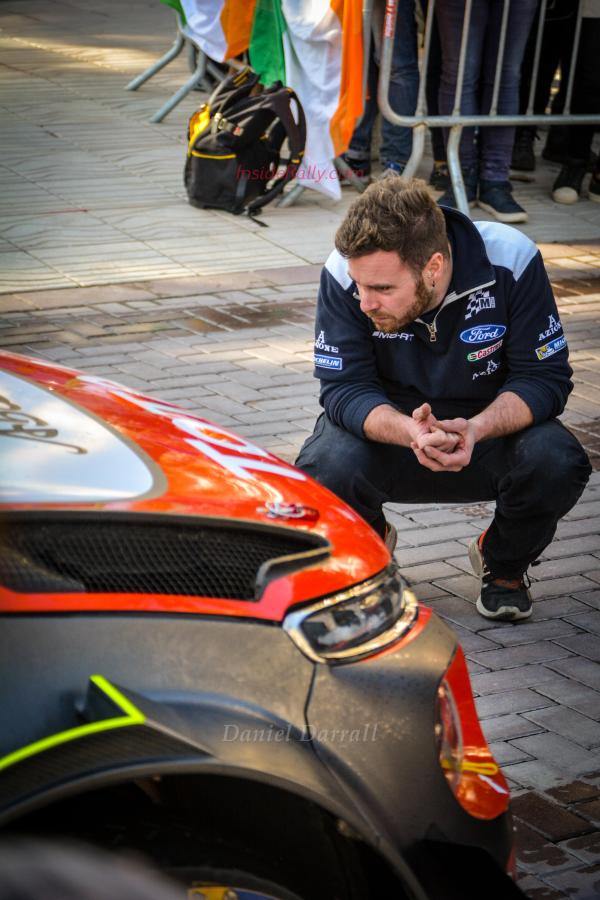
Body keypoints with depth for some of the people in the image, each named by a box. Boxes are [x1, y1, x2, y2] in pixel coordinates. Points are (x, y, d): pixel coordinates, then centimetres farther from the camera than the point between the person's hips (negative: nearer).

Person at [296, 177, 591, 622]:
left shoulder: (512, 261, -23)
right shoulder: (345, 273, -22)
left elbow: (545, 377, -19)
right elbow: (345, 388, -21)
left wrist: (477, 429, -38)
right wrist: (409, 432, -42)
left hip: (491, 424, 0)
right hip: (387, 427, 0)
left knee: (557, 464, -31)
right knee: (324, 471, -32)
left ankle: (504, 563, 5)